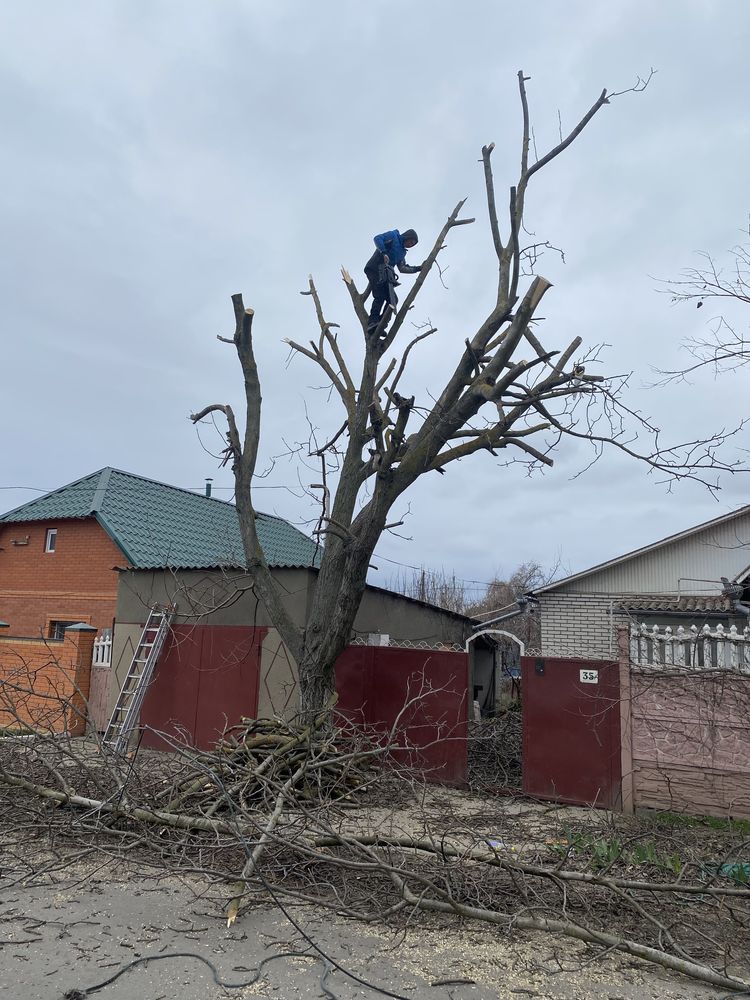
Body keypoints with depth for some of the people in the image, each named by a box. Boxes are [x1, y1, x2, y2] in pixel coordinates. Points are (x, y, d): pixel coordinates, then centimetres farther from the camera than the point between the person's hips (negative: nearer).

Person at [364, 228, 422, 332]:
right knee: (380, 296, -23)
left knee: (393, 300, -4)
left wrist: (418, 268, 18)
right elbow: (378, 238, -9)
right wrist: (384, 253, -22)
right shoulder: (393, 235, 6)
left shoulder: (402, 252, 28)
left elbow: (403, 268, 25)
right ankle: (373, 322, -26)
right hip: (374, 269, -8)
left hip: (385, 274, 8)